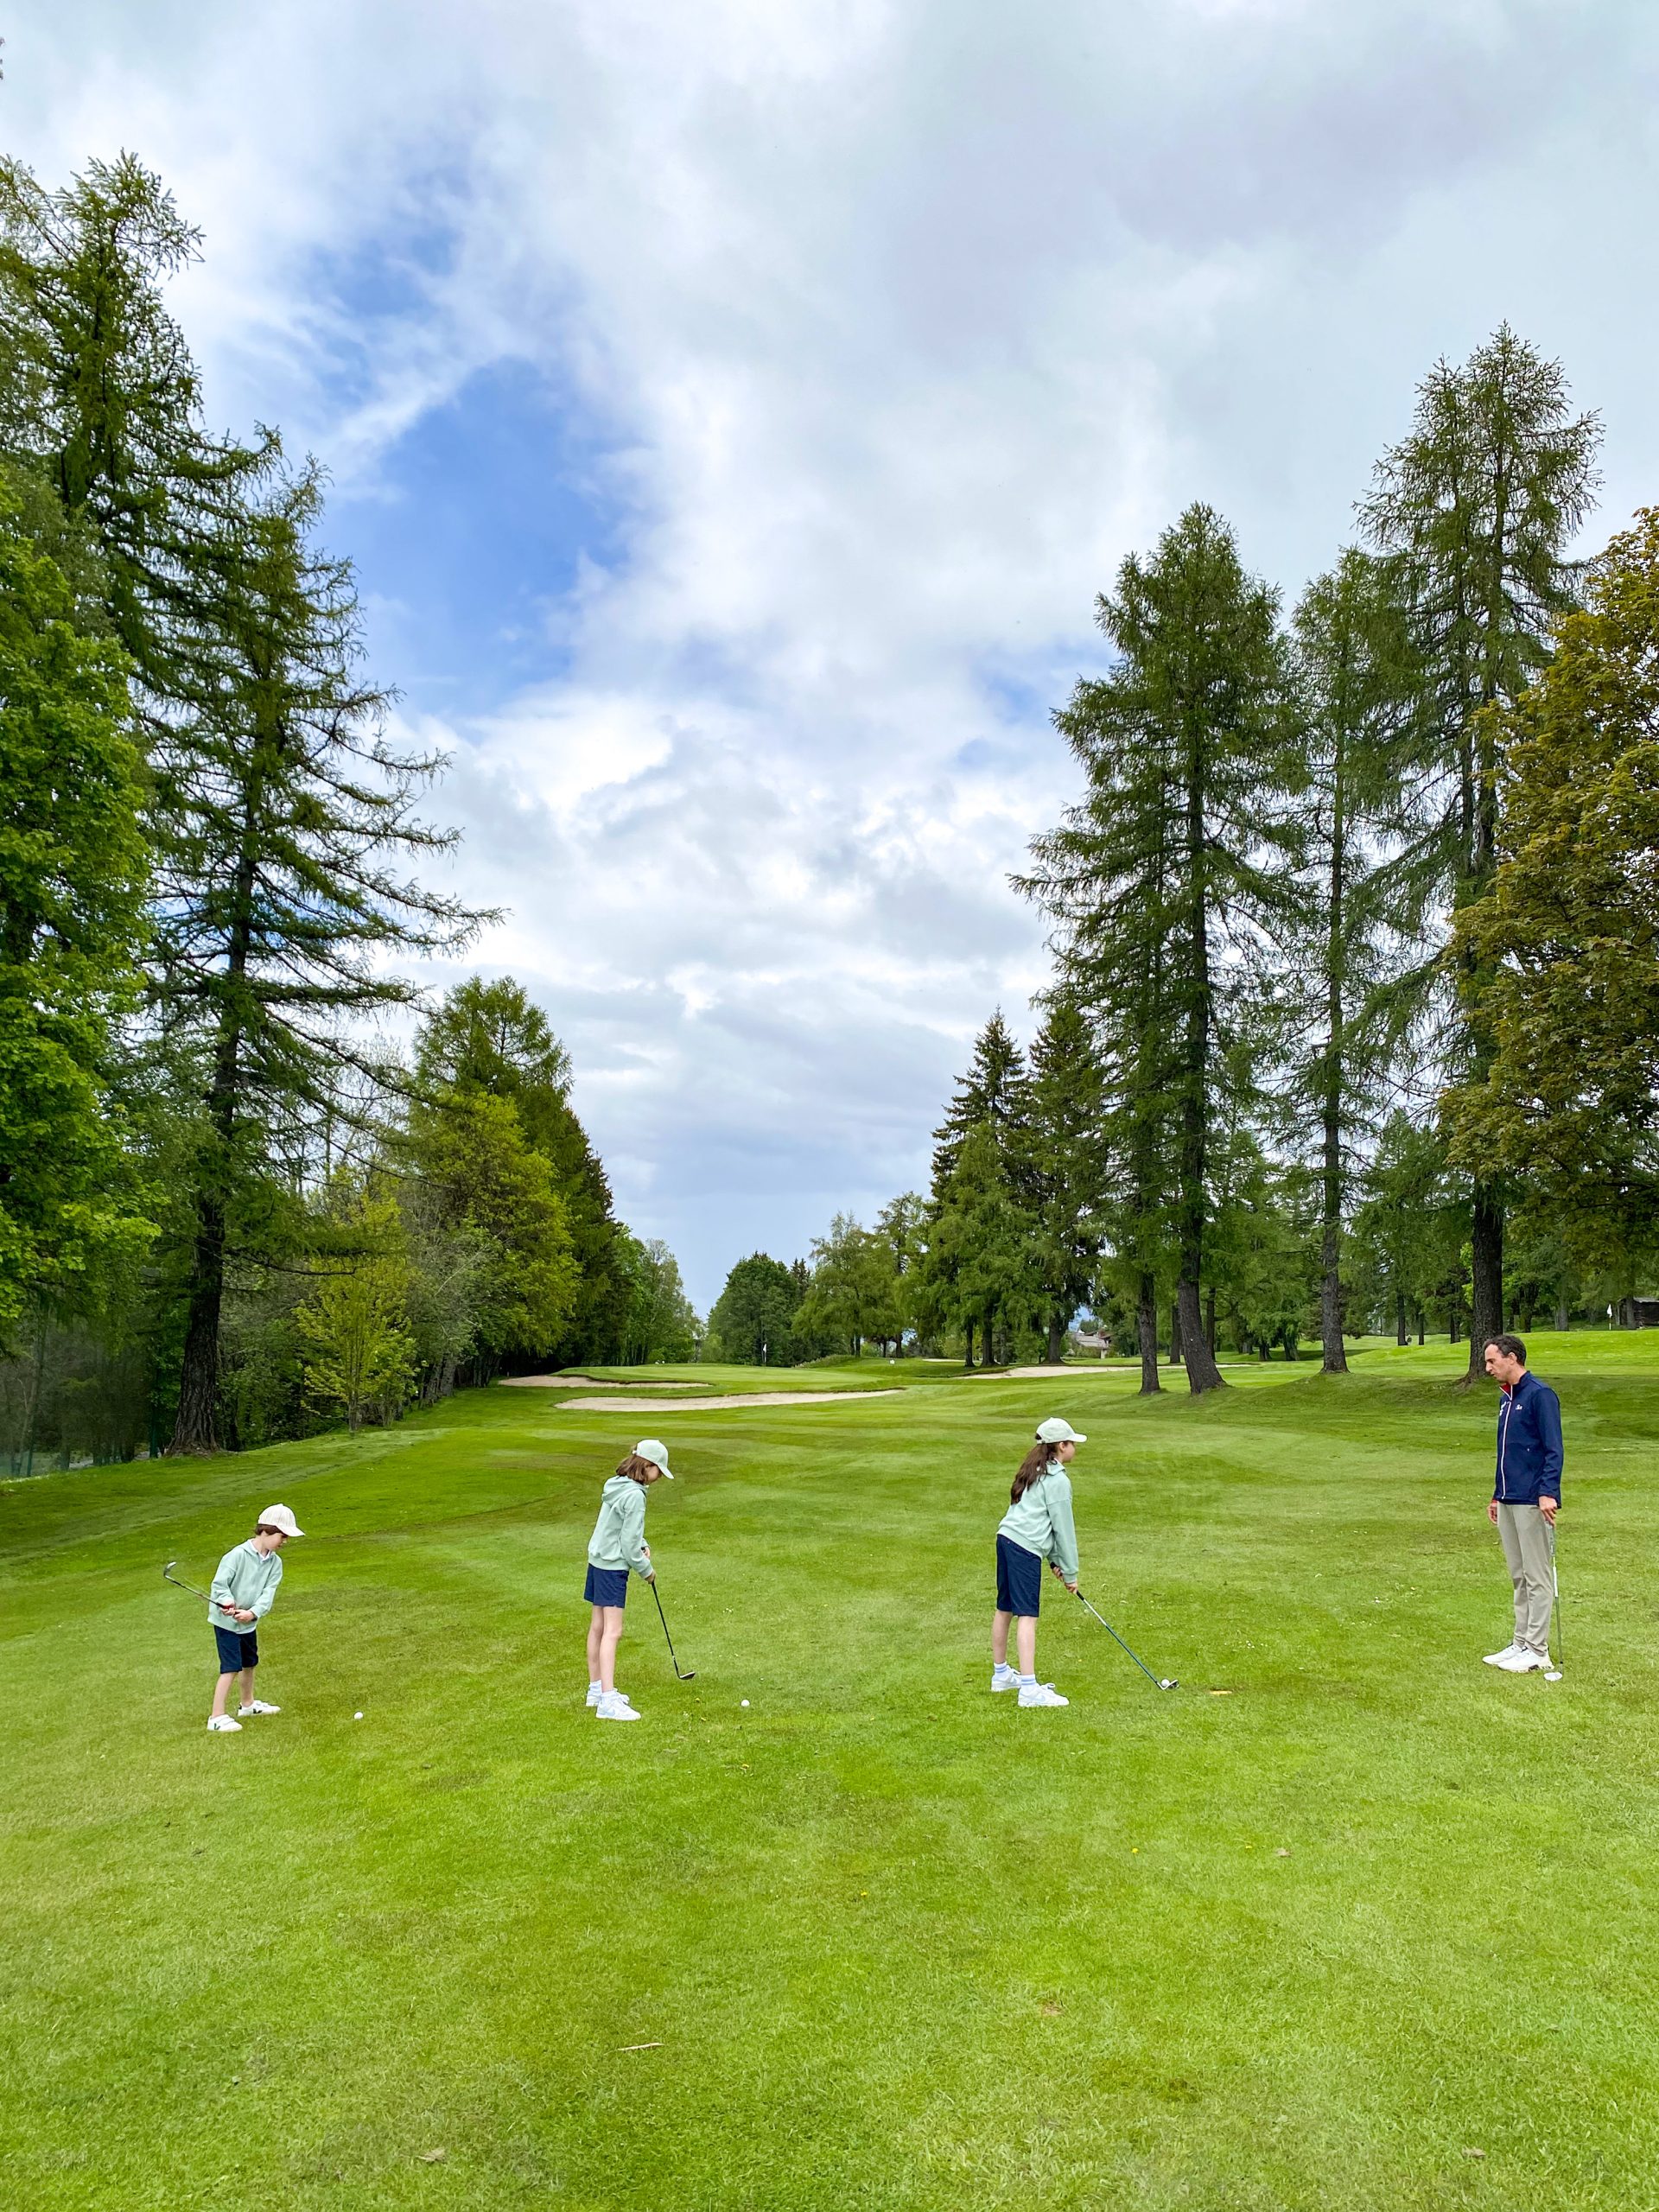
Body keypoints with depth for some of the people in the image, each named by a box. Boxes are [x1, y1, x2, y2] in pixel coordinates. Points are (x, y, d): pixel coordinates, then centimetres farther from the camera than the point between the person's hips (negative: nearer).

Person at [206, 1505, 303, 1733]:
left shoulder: (275, 1562, -3)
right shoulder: (237, 1555, -22)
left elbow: (268, 1592, -12)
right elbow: (219, 1584, -21)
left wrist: (253, 1613, -28)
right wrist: (228, 1603, -36)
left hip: (249, 1622, 7)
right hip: (226, 1621, -7)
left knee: (249, 1663, 22)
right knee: (231, 1667, -11)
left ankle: (248, 1703, 42)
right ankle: (217, 1717, -4)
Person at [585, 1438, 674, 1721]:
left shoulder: (617, 1485, 7)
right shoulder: (634, 1495, -22)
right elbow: (629, 1543, -19)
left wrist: (642, 1546, 5)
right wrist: (646, 1570, -4)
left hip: (598, 1561, 10)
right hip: (613, 1567, -10)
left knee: (598, 1626, 16)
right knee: (612, 1631, -10)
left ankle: (596, 1688, 26)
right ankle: (608, 1701, -11)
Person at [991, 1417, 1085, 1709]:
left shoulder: (1035, 1471, 21)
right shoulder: (1058, 1480, -7)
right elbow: (1063, 1528, -5)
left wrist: (1055, 1560, 23)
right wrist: (1071, 1572, 3)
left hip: (1007, 1539, 9)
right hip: (1026, 1548, -9)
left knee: (1005, 1609, 17)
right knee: (1027, 1615, -9)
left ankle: (1001, 1674, 30)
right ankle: (1029, 1688, -10)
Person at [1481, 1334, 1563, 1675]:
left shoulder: (1540, 1395, -12)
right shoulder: (1506, 1399, 16)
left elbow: (1553, 1450, -18)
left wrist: (1548, 1492, -26)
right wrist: (1497, 1496, 23)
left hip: (1533, 1503, -9)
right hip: (1508, 1502, 9)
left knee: (1538, 1578, -1)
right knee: (1519, 1577, 13)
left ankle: (1537, 1652, 5)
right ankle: (1521, 1644, 20)